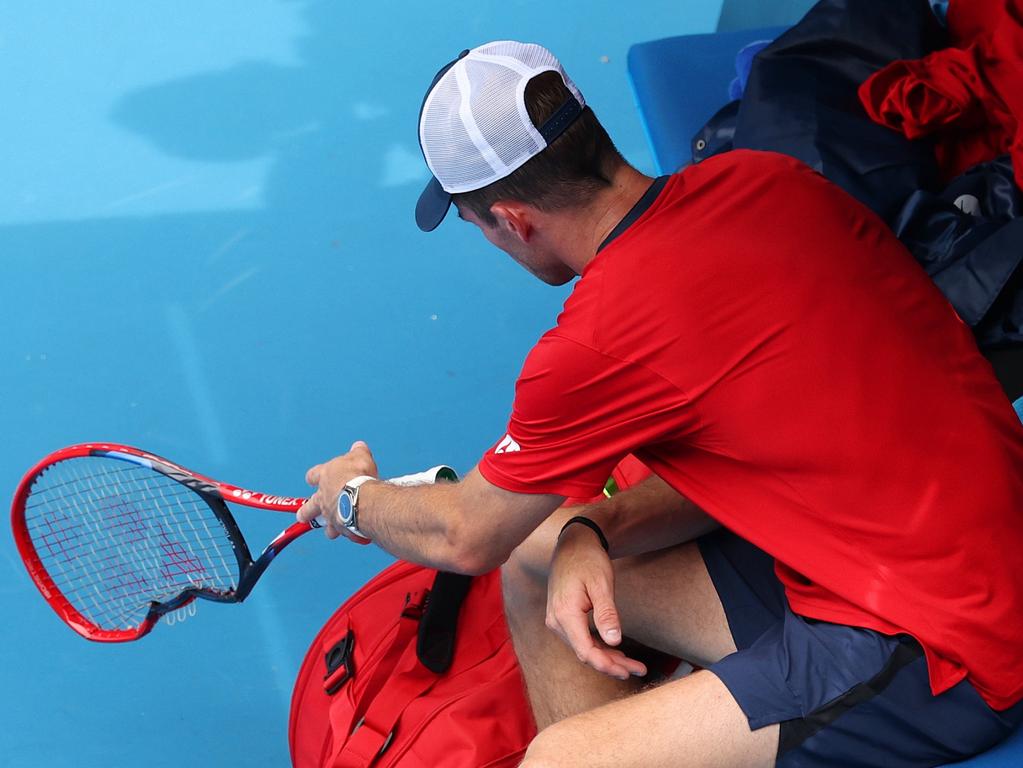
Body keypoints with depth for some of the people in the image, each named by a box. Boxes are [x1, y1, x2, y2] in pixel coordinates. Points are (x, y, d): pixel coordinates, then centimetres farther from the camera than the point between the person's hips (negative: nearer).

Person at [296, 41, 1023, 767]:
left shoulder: (596, 344, -22)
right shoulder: (765, 178, -2)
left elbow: (466, 538, -2)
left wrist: (352, 498, 19)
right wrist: (591, 532, -1)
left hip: (933, 660, -9)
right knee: (535, 559, 14)